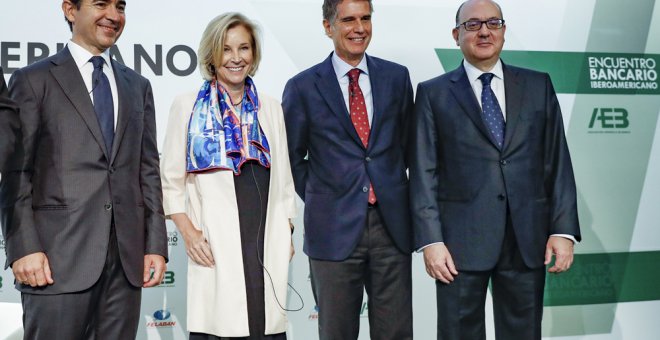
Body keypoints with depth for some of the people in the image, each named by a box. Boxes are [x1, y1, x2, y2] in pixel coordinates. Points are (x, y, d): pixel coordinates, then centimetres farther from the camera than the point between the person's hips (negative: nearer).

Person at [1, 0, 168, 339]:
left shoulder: (138, 86, 17)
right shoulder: (33, 80, 4)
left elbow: (148, 171, 13)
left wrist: (155, 245, 5)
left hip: (126, 259, 4)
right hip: (58, 259, -4)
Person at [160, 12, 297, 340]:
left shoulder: (269, 108, 14)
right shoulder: (188, 106, 4)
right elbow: (171, 180, 4)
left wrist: (286, 235, 11)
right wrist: (189, 233, -7)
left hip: (266, 242, 3)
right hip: (215, 245, -3)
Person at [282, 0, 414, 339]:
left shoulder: (397, 77, 7)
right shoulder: (303, 87, 0)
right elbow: (291, 157, 8)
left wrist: (393, 192, 9)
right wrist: (318, 200, 3)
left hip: (391, 224, 2)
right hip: (335, 229, -2)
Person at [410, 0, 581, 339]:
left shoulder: (538, 85, 10)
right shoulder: (433, 93, 5)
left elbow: (558, 161, 7)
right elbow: (424, 172, -1)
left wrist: (563, 229, -1)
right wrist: (431, 240, -8)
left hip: (528, 237, 2)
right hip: (461, 239, -2)